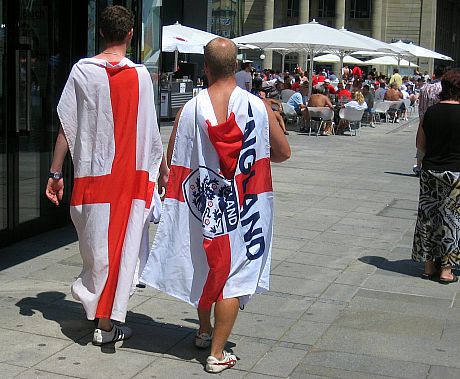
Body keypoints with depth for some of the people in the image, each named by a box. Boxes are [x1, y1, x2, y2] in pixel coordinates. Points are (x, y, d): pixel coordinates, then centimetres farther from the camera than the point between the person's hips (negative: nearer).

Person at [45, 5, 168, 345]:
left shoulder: (83, 70, -3)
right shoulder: (140, 74, -4)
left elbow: (67, 125, -3)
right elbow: (151, 130, 0)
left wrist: (56, 172, 4)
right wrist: (163, 168, 14)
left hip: (93, 173, 1)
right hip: (133, 174, -1)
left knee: (97, 244, 12)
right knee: (124, 245, 5)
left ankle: (96, 309, 23)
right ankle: (108, 322, 8)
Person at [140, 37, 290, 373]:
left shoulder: (189, 110, -11)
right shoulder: (258, 107, -11)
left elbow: (173, 160, -1)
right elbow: (283, 153, 0)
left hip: (201, 205, 2)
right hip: (244, 207, -2)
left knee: (204, 266, 22)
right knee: (234, 276, 7)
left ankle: (205, 331, 40)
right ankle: (217, 352, 10)